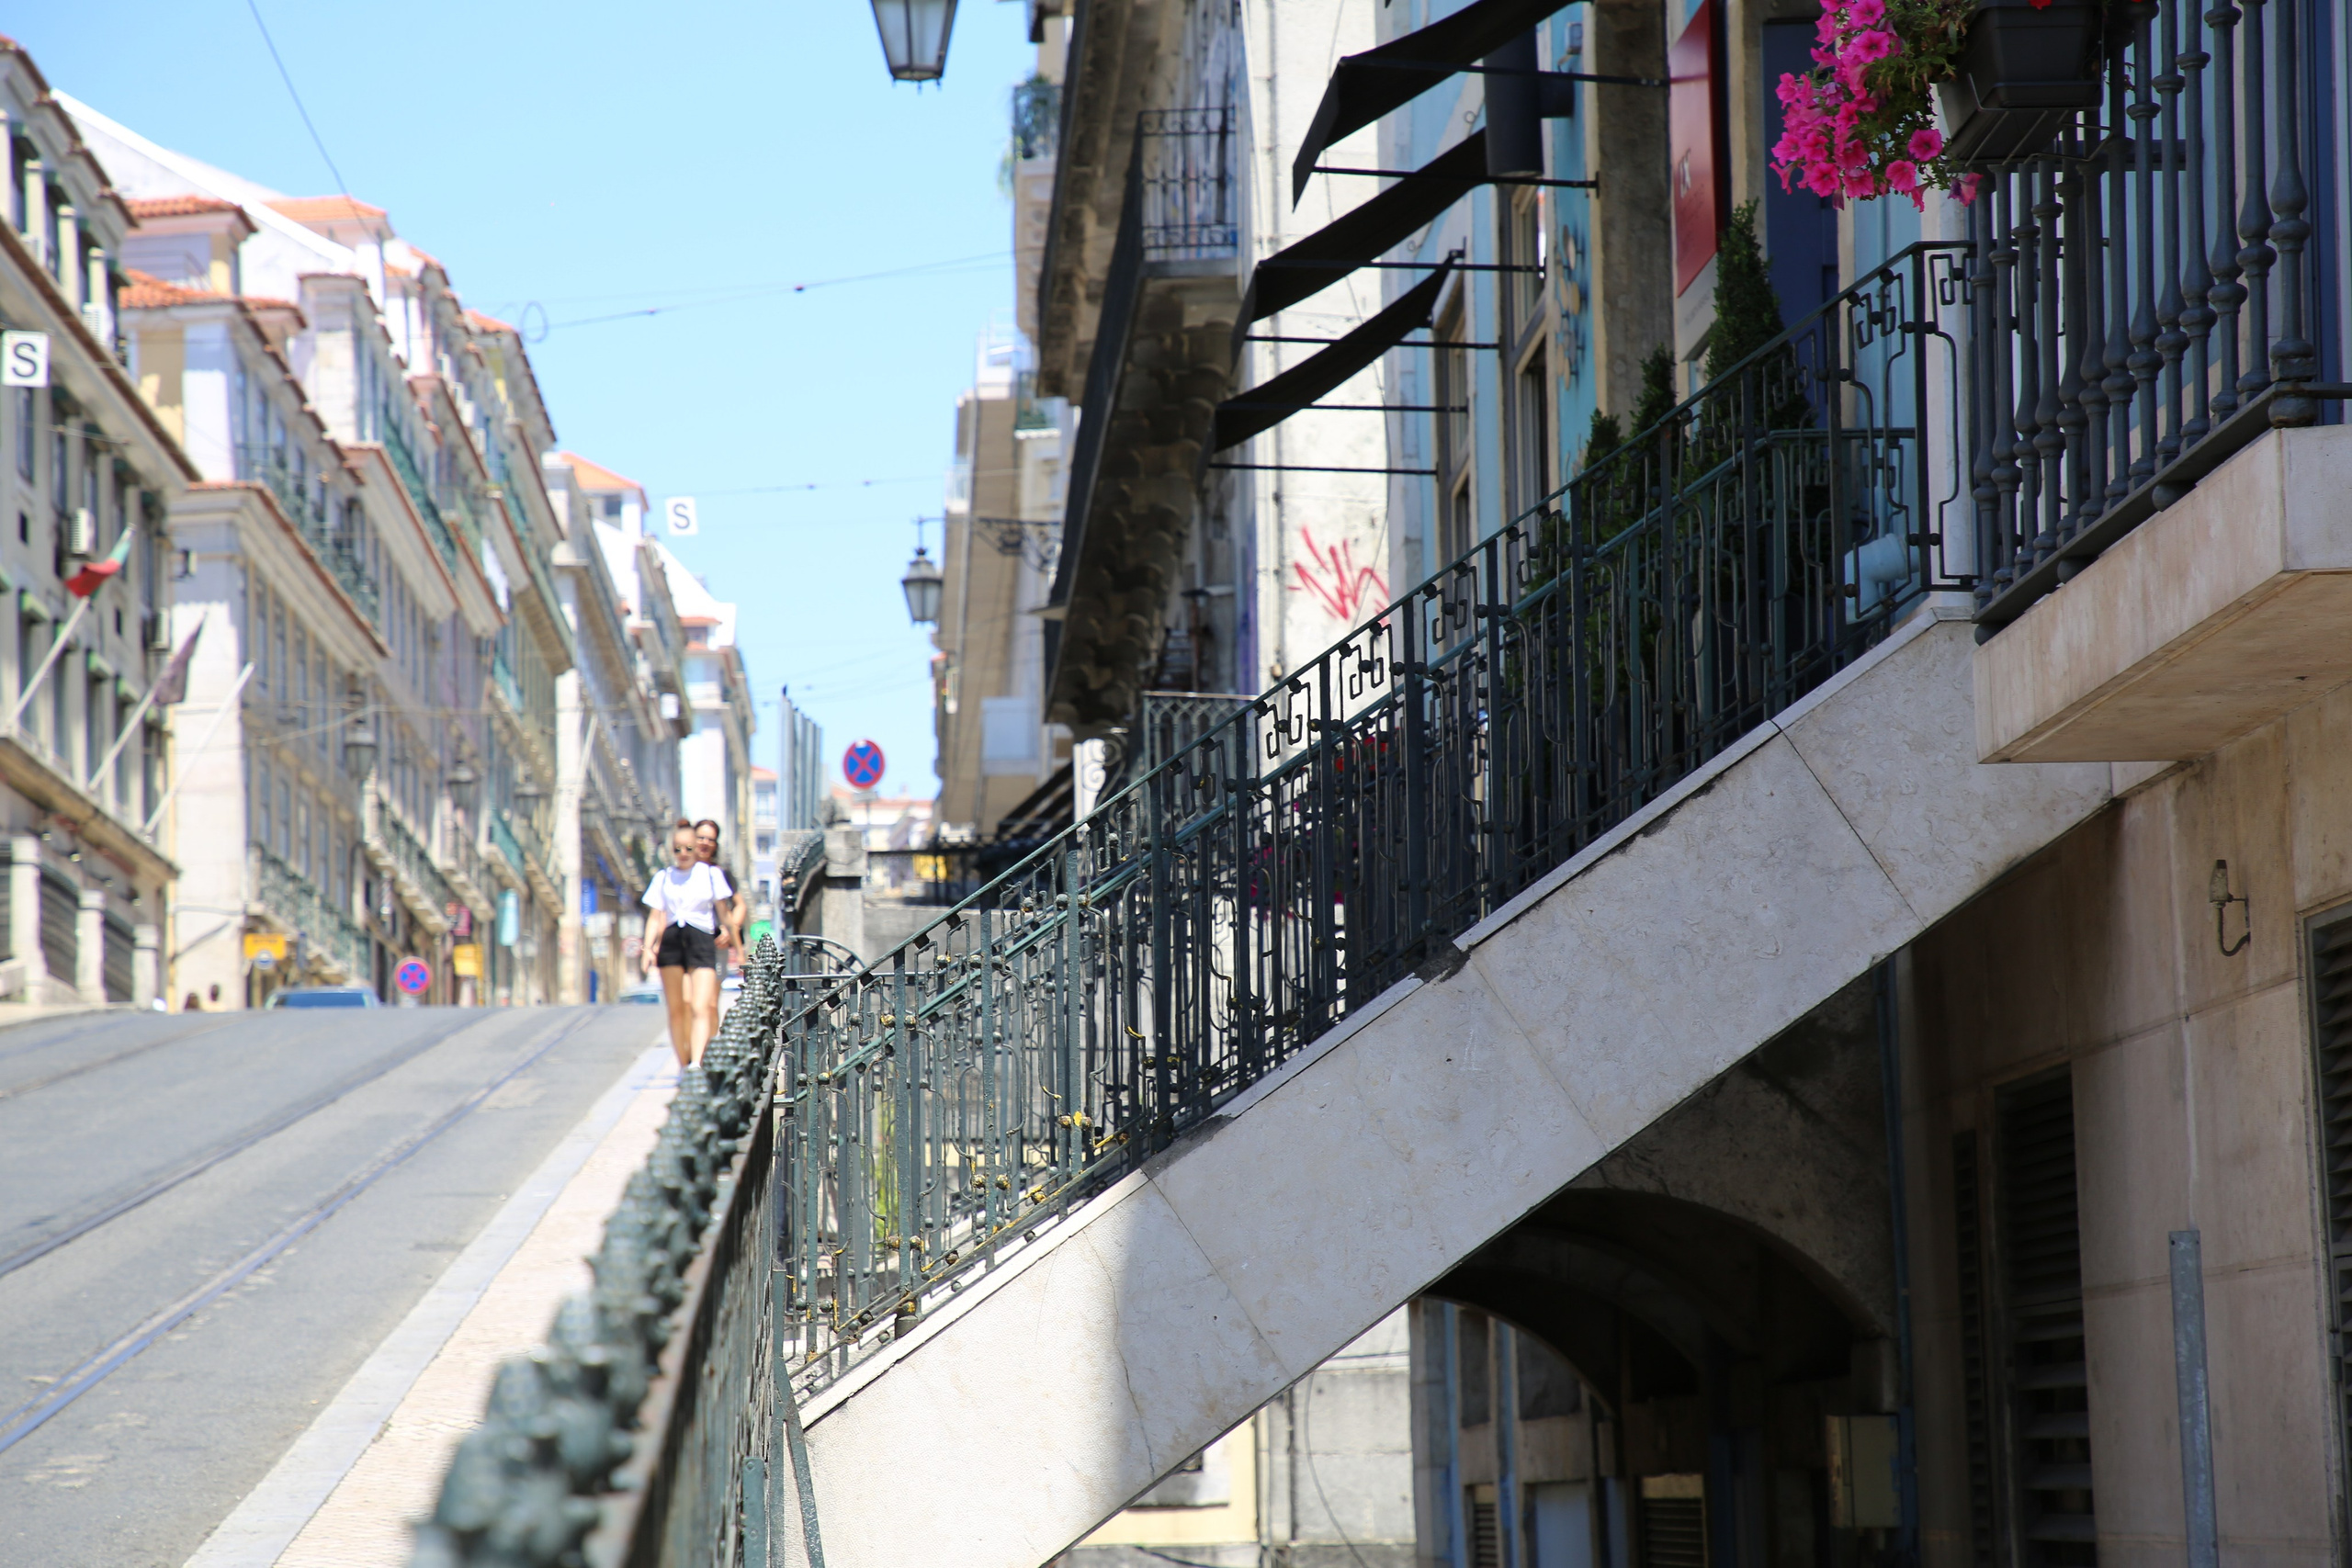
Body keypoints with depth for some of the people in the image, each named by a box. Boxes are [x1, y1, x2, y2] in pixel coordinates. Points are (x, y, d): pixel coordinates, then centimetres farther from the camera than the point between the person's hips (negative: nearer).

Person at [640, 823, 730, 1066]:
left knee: (700, 1008, -15)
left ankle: (697, 1063, -26)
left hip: (702, 940, -2)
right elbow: (655, 916, 11)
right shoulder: (663, 878, 12)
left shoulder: (711, 874, 8)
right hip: (671, 943, 2)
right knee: (676, 1009, 4)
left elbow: (723, 911, 11)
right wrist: (648, 948, -2)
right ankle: (683, 1065, 12)